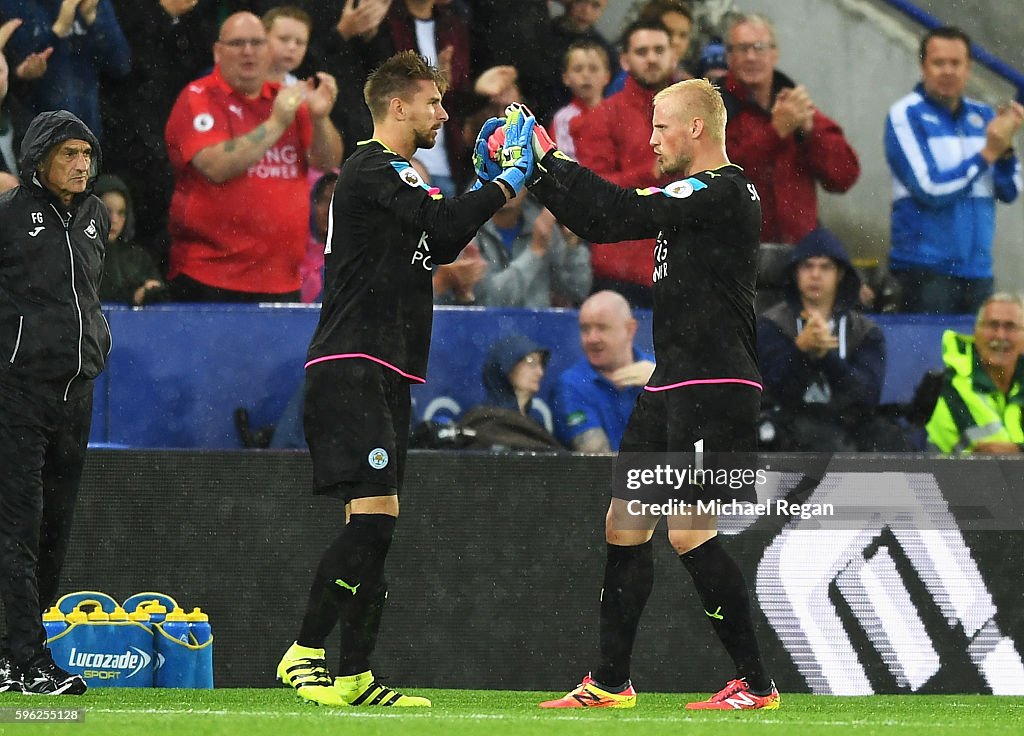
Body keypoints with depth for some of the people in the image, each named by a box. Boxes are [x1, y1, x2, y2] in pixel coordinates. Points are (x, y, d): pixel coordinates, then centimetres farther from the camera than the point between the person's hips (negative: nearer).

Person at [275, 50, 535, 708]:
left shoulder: (393, 173, 23)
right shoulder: (373, 170, -9)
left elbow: (438, 245, 33)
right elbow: (442, 222, -22)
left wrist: (488, 184, 22)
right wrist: (509, 180, -13)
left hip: (384, 377, 11)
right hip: (352, 370, -11)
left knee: (375, 527, 7)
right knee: (372, 517, -17)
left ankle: (356, 677, 8)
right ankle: (306, 651, -12)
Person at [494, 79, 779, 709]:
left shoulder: (724, 193, -13)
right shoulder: (689, 196, 17)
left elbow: (621, 212, -19)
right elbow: (603, 224, 21)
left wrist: (551, 159, -10)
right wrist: (536, 173, 12)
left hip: (714, 390, -10)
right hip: (670, 390, 10)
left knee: (690, 534, -13)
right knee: (625, 526, 11)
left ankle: (756, 684, -7)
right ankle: (611, 683, 18)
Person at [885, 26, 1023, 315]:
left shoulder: (983, 116, 10)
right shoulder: (907, 116, -5)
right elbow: (931, 190, -14)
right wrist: (989, 153, -14)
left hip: (977, 268, 5)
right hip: (925, 268, -5)